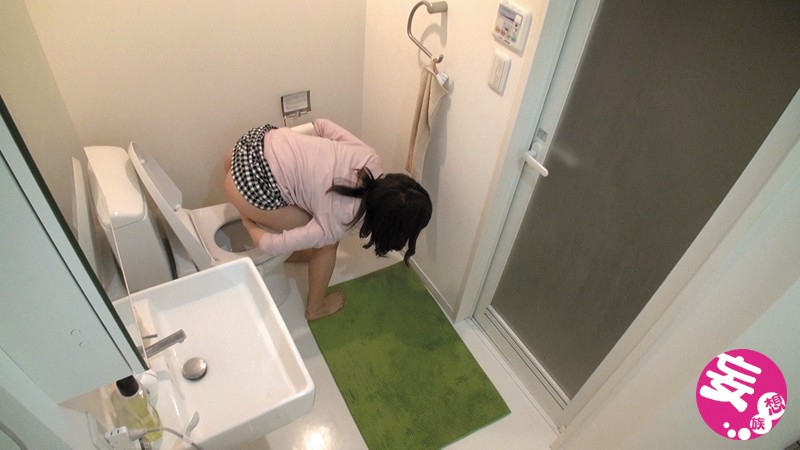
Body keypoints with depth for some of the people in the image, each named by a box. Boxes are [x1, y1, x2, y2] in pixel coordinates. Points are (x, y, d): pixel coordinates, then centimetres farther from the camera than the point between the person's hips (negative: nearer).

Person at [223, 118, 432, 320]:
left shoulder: (369, 158, -6)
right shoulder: (337, 223, -17)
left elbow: (321, 124, 7)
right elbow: (273, 244, -13)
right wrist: (248, 223, 7)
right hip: (250, 186, -7)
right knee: (327, 243, 7)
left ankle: (294, 253, 57)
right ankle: (316, 307, 31)